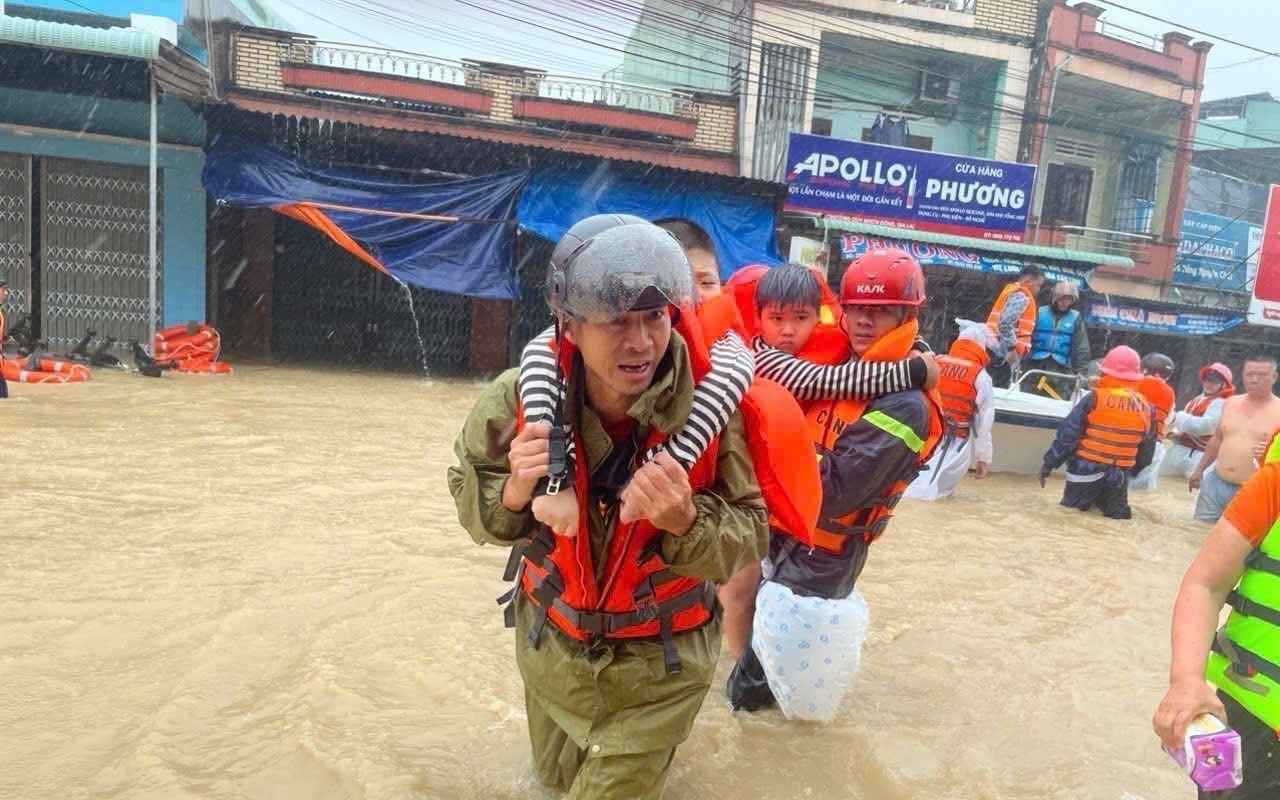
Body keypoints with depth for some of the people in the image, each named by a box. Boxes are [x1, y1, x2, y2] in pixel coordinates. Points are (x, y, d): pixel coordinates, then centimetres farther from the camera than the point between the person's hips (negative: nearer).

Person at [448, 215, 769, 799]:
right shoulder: (524, 398, -23)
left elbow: (749, 538, -19)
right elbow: (477, 515, -11)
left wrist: (686, 523, -40)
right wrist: (515, 490, -33)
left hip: (661, 660, -3)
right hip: (551, 641, 3)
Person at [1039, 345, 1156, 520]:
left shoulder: (1095, 399, -12)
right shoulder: (1146, 408, 3)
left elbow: (1068, 434, -11)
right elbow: (1146, 449, 12)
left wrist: (1049, 463, -4)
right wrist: (1134, 469, 28)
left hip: (1087, 470, -3)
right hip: (1119, 476, 4)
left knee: (1071, 510, 7)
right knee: (1117, 513, 18)